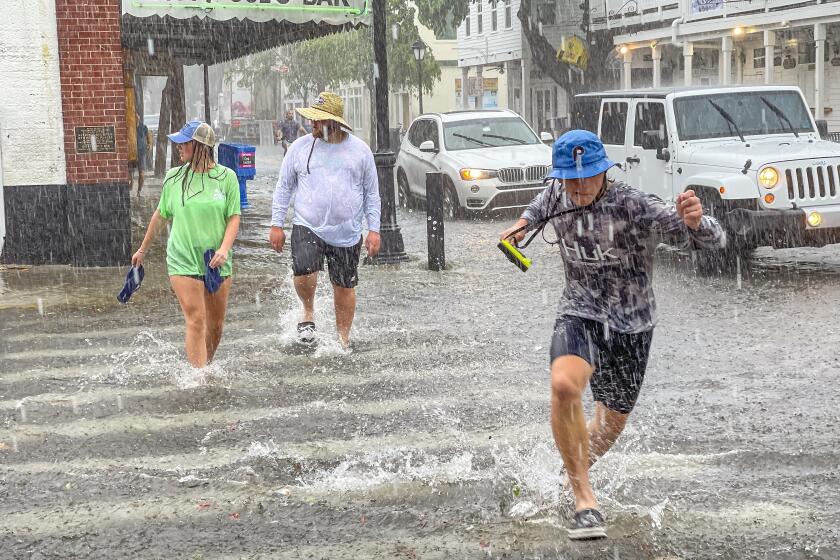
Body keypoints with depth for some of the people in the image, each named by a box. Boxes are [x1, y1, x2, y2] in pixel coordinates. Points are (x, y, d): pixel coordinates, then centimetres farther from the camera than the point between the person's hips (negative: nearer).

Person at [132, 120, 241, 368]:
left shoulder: (226, 177, 0)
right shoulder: (174, 177, 3)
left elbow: (234, 217, 0)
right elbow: (160, 215, 14)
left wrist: (224, 248, -16)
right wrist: (142, 250, 21)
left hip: (217, 263, 1)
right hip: (183, 261, -1)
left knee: (216, 324, 9)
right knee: (196, 321, -11)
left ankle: (207, 367, 29)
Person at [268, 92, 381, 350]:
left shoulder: (359, 150, 2)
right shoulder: (300, 147, 2)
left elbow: (372, 193, 8)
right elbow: (283, 188, 9)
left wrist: (374, 230, 2)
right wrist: (276, 225, 4)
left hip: (347, 234, 1)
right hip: (307, 226, -1)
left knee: (344, 287, 7)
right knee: (304, 272, -24)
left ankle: (343, 338, 24)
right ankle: (308, 311, 5)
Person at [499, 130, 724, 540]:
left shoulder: (634, 206, -23)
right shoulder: (557, 194, -7)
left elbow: (714, 241, -32)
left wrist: (695, 222, -53)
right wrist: (525, 221, 10)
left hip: (631, 326, -1)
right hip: (580, 316, 1)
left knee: (612, 422, 15)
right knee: (564, 385, -32)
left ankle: (572, 474, 49)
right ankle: (584, 500, -23)